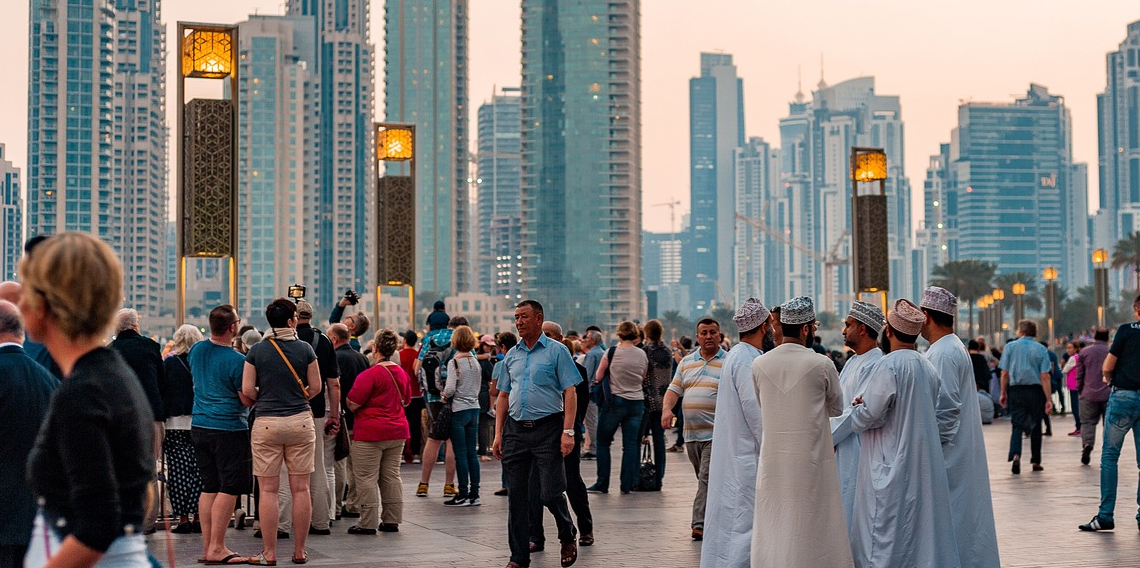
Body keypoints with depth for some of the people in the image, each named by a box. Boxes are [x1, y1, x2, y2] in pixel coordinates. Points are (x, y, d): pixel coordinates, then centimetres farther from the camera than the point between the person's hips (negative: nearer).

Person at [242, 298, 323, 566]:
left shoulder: (256, 351, -1)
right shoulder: (305, 348, 0)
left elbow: (247, 390, -3)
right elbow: (315, 388, 4)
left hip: (267, 423, -1)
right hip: (301, 421, 1)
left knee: (268, 490, 3)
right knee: (300, 488, 6)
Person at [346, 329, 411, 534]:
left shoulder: (370, 374, -16)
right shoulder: (401, 373, 7)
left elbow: (353, 403, -16)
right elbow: (406, 401, 20)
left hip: (370, 432, -7)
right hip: (397, 431, 7)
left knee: (366, 478, -1)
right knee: (391, 475, 12)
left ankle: (368, 523, 0)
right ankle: (392, 520, 15)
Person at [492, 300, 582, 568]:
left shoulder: (556, 351, -2)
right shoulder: (511, 355, 13)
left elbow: (570, 393, -6)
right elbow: (503, 396, 16)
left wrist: (568, 431, -14)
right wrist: (498, 434, 7)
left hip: (547, 428, -5)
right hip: (516, 430, 5)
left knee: (550, 493, -6)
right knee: (516, 496, 5)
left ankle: (567, 537, 23)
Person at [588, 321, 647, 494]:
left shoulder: (612, 352, -10)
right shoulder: (642, 355, 2)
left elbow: (598, 377, -3)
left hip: (615, 401, -3)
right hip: (636, 402, 4)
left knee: (603, 443, 8)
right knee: (631, 444, 7)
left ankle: (602, 484, 7)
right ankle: (627, 485, 6)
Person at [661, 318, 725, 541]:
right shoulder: (686, 362, 15)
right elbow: (674, 389, 14)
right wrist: (667, 408, -5)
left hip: (716, 433, -5)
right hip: (691, 433, 6)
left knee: (707, 478, -11)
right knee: (704, 479, 12)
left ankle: (700, 524, -11)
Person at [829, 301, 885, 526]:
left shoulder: (874, 365, -16)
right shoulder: (853, 361, 15)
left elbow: (859, 411, -20)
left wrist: (828, 437, -13)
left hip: (858, 453, -10)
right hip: (841, 451, 10)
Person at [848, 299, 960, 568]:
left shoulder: (889, 365, -16)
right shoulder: (928, 367, 8)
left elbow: (868, 416, -17)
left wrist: (857, 408, 6)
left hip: (890, 468, -8)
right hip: (925, 465, 8)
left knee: (883, 540, -2)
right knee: (922, 531, 11)